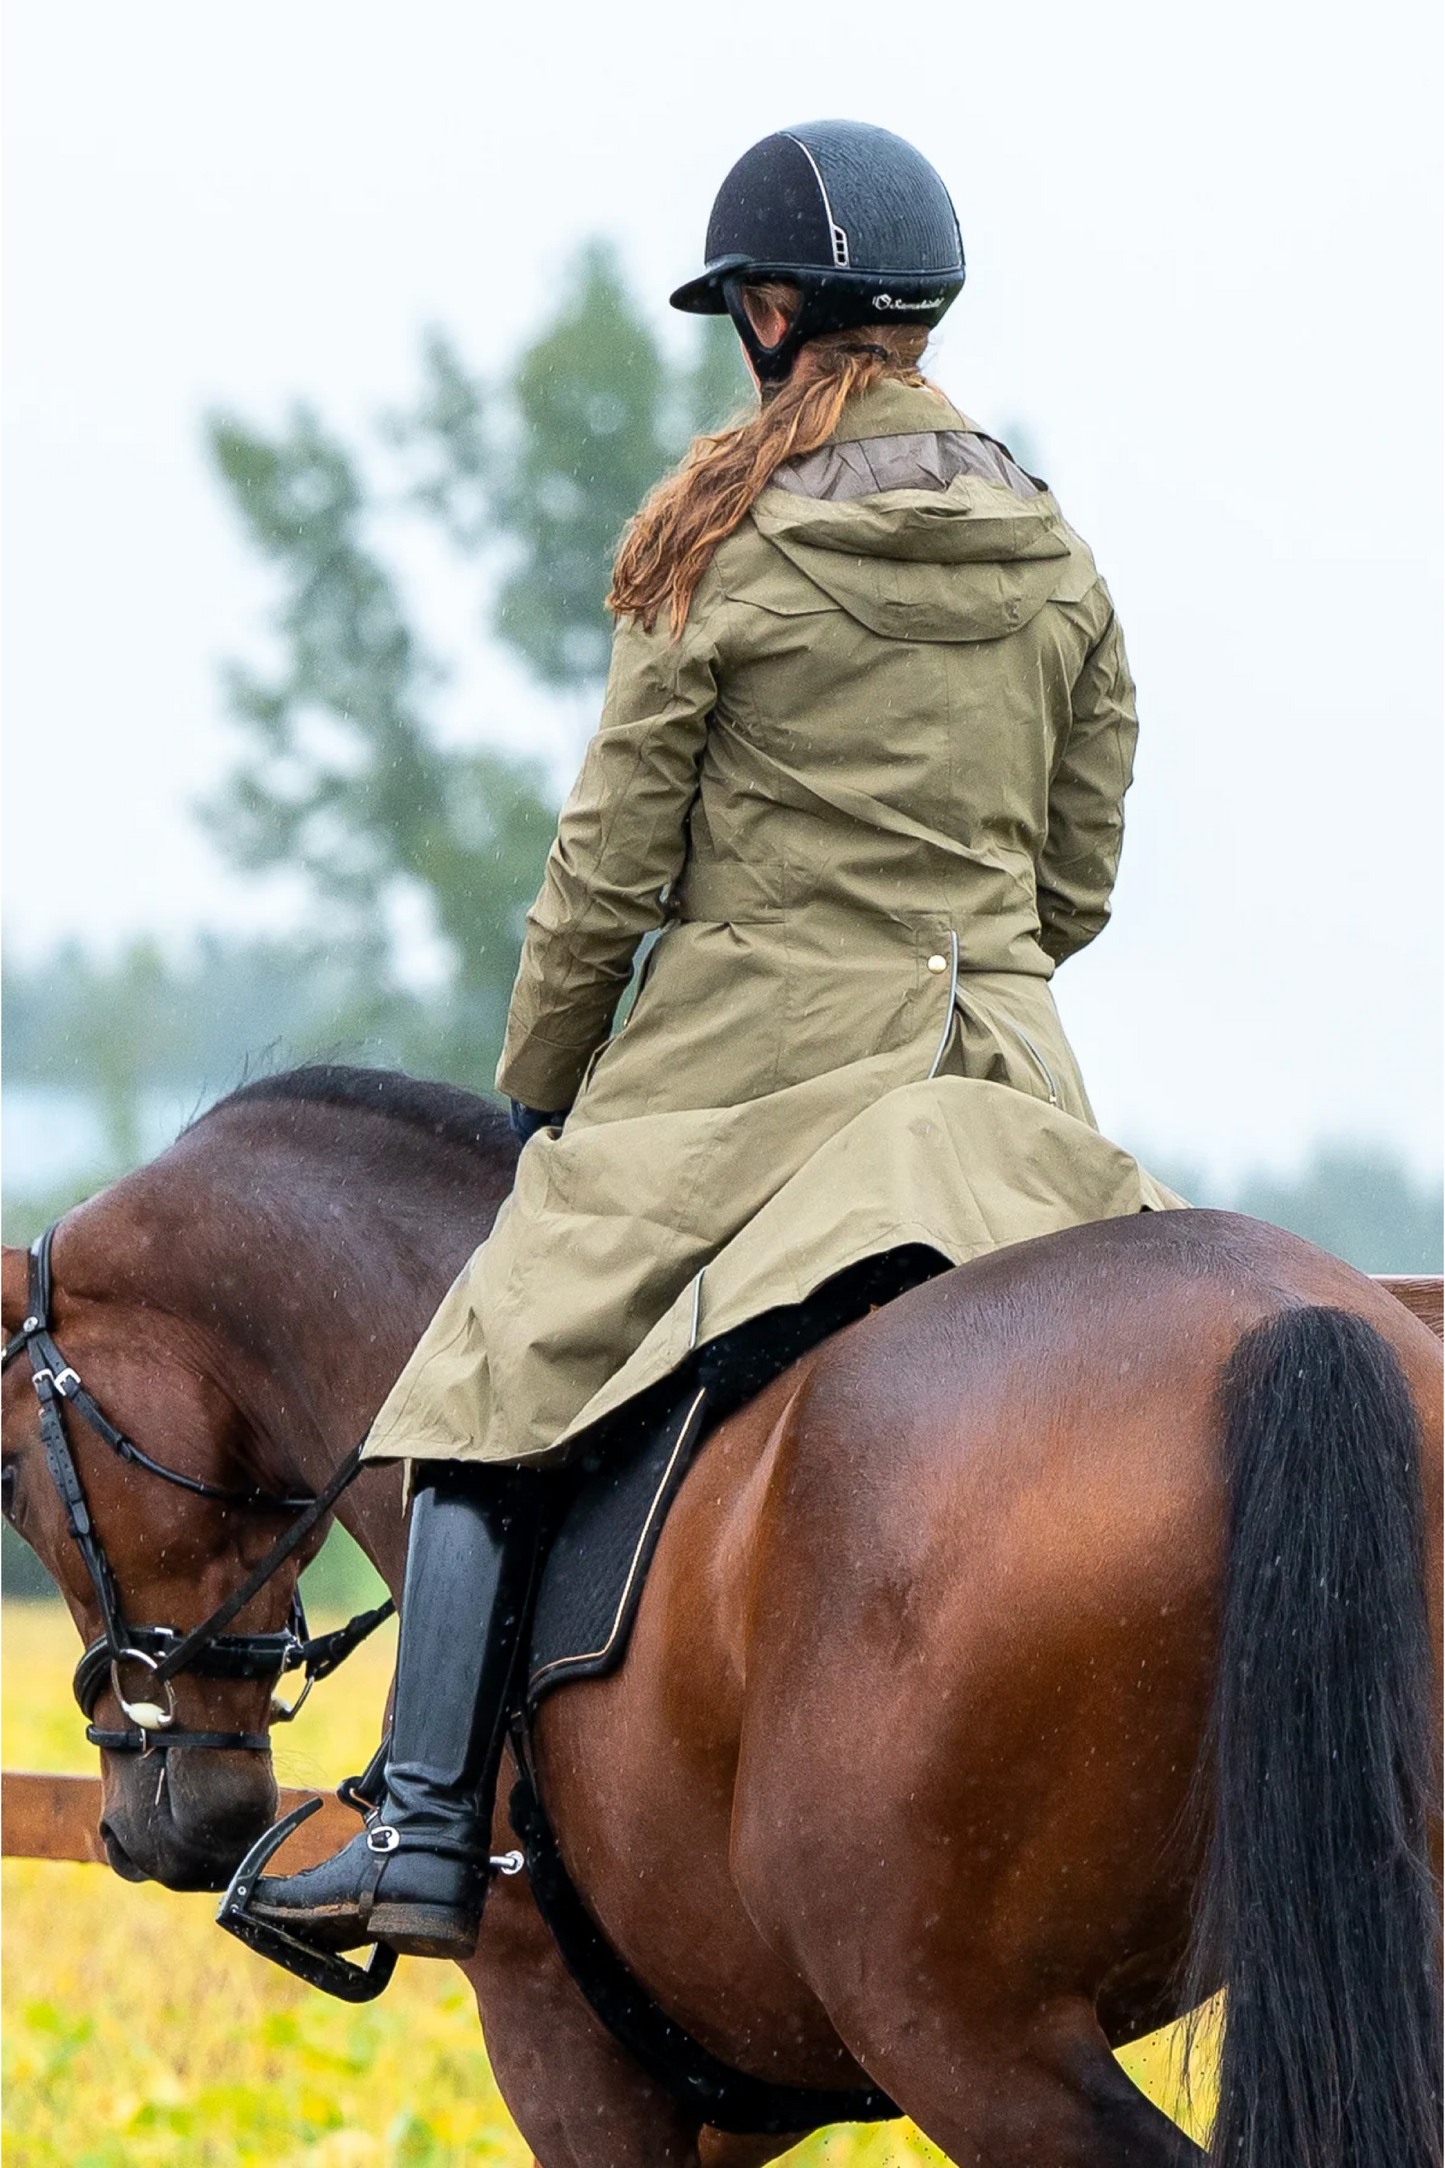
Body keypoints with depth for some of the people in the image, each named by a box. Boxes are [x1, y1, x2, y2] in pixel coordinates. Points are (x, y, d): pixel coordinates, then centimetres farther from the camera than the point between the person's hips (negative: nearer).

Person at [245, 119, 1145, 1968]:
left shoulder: (721, 547, -8)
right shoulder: (1056, 561, 7)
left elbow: (610, 865, -4)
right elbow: (1077, 881, 10)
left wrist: (536, 1088, 8)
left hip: (752, 1047, -4)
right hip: (999, 1053, 4)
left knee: (504, 1383, 5)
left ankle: (430, 1830, -4)